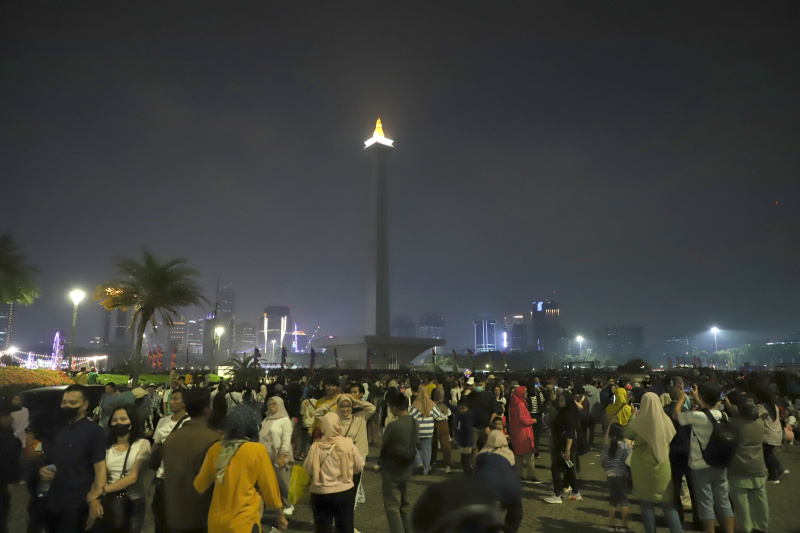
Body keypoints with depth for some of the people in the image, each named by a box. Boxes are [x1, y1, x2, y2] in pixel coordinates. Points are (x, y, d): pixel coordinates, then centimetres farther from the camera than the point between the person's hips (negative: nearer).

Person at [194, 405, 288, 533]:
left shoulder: (215, 449, -3)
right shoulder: (257, 450, -14)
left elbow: (200, 486, 5)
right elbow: (269, 486, -6)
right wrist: (280, 515, 7)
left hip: (216, 522, 4)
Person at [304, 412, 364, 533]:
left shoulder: (316, 447, -15)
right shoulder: (348, 444, -13)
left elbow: (308, 469, -5)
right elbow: (359, 467, -4)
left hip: (320, 494, 0)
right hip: (344, 492, 0)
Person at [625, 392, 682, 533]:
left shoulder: (638, 422, -15)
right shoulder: (666, 421, -7)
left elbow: (627, 435, 2)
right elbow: (673, 439, 8)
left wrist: (632, 419, 7)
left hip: (643, 468, -2)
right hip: (663, 468, 3)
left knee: (646, 504, 9)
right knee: (668, 503, 13)